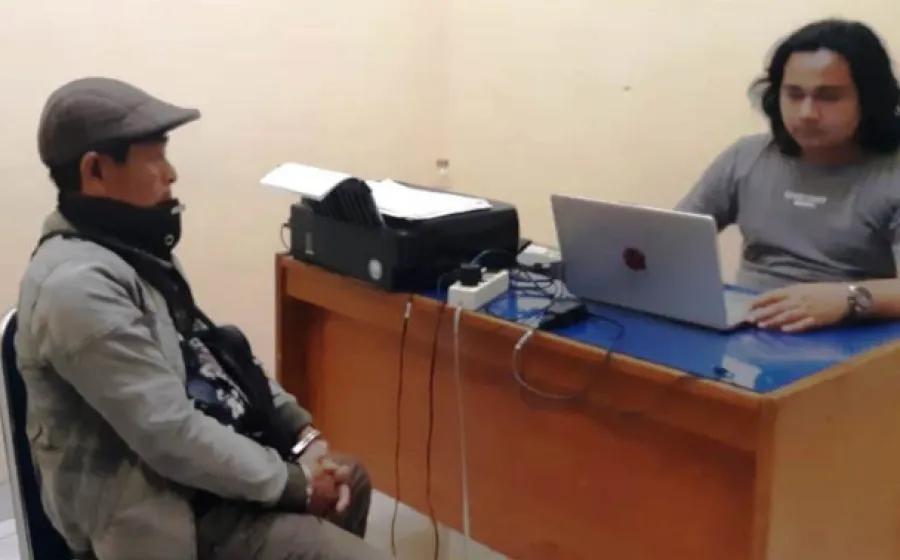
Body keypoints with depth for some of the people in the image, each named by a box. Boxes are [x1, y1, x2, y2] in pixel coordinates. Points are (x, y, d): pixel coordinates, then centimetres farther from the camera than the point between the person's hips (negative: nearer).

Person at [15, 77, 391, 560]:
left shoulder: (134, 249, 7)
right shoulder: (80, 285, -25)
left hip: (214, 464, 10)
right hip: (175, 509, -10)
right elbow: (172, 435, -28)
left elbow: (213, 353, 13)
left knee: (350, 480, 25)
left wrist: (302, 431, 2)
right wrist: (293, 482, -17)